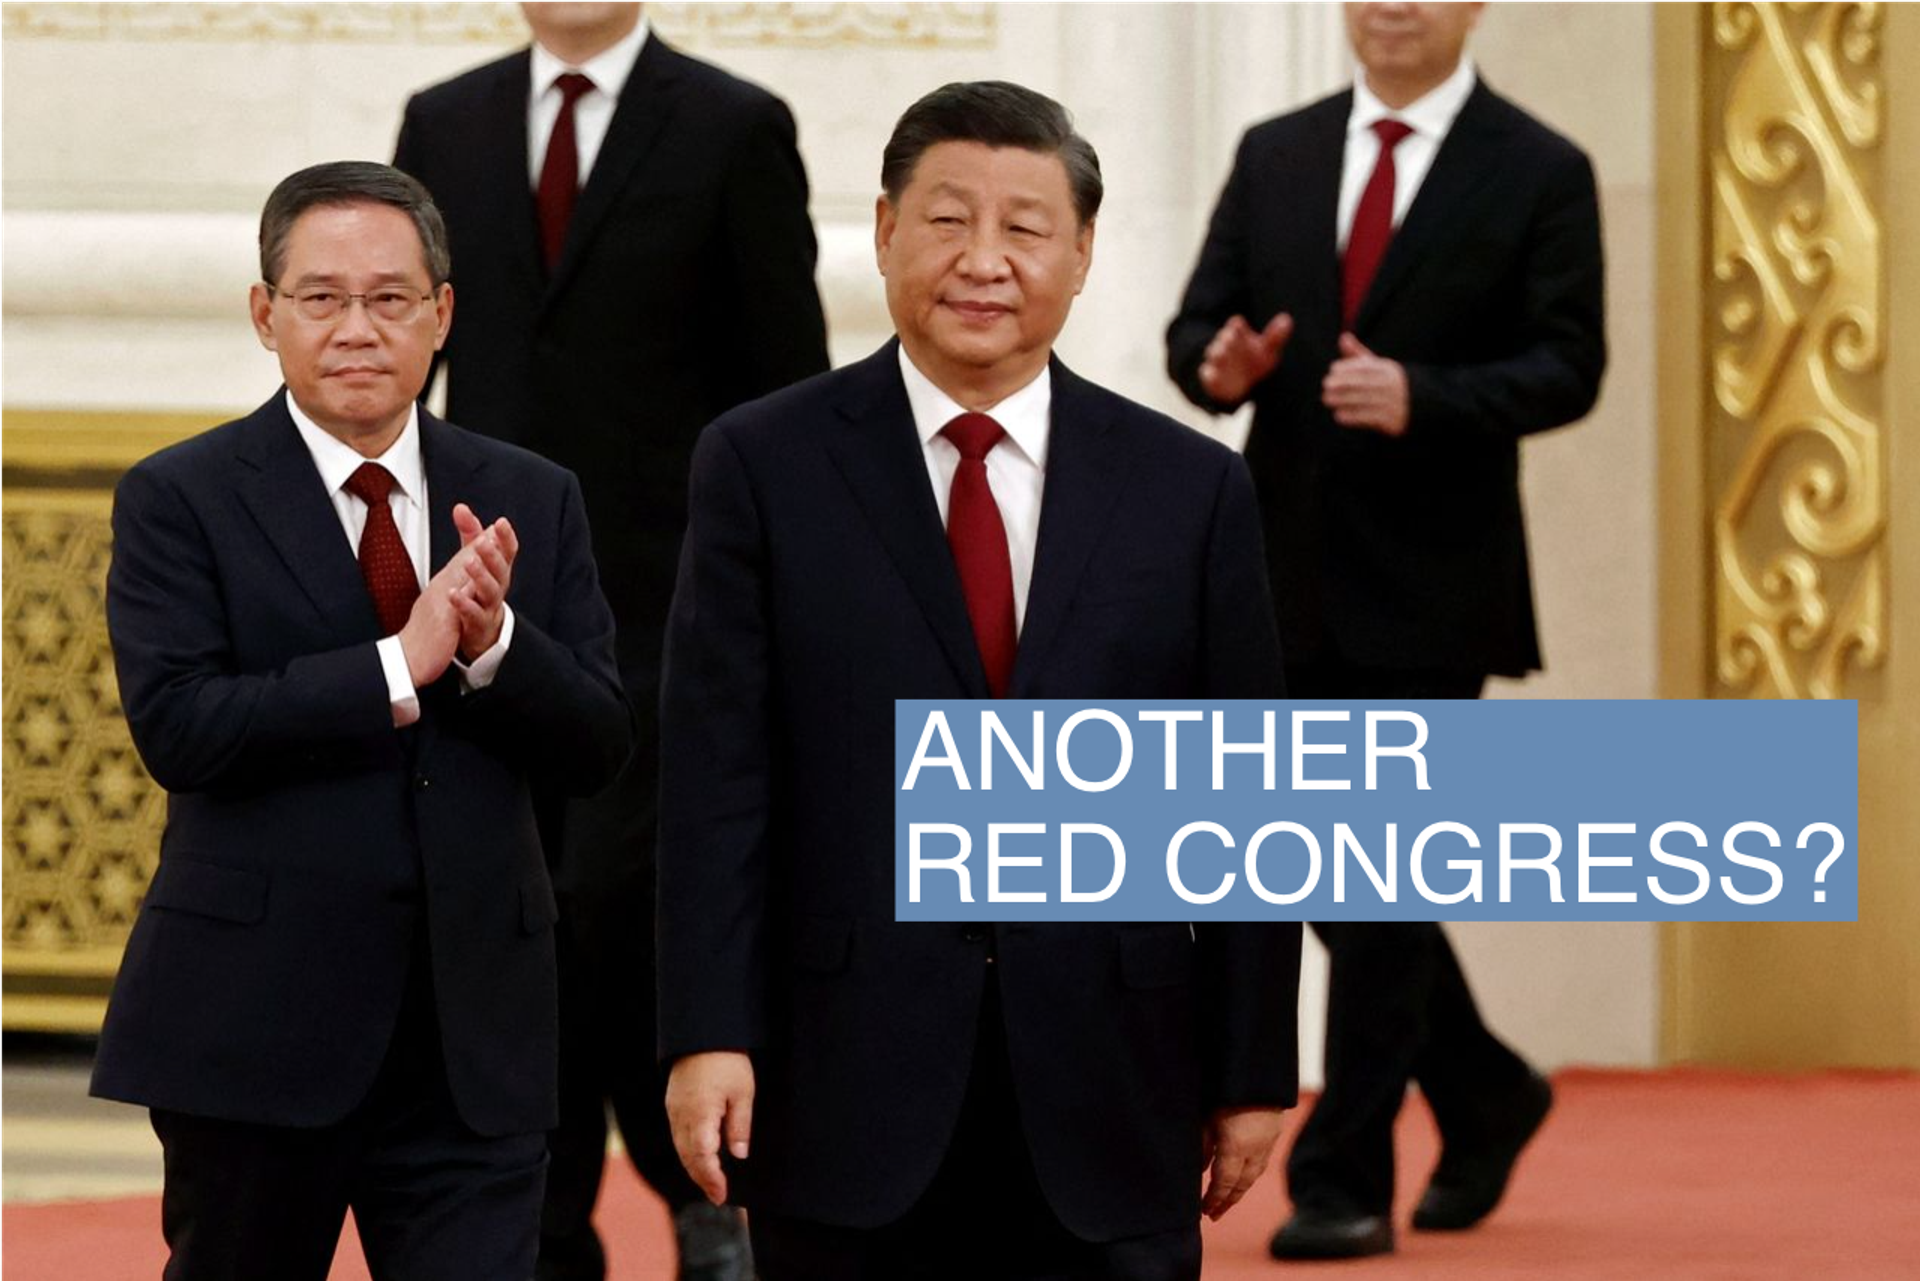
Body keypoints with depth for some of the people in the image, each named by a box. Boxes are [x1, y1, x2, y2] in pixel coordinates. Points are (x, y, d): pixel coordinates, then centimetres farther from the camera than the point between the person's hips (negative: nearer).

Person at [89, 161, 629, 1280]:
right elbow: (176, 726, -15)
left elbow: (598, 746, 4)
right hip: (254, 1029, -2)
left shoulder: (532, 502, 9)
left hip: (475, 1036, 2)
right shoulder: (179, 501, -2)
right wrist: (401, 667, -21)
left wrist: (493, 642, -16)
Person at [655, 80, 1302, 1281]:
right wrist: (706, 1035, -10)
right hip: (850, 1081, -1)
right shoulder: (766, 464, 3)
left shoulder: (1190, 489, 7)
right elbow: (716, 775, -2)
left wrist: (1254, 1071, 5)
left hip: (1105, 1089, 1)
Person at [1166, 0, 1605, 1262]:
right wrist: (1219, 363, -15)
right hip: (1289, 578, 5)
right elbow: (1198, 326, 9)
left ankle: (1348, 1181, 0)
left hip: (1430, 587, -5)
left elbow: (1567, 368, -9)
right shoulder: (1275, 156, 10)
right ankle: (1485, 1095, 32)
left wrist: (1422, 397, -25)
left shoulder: (1540, 173, -3)